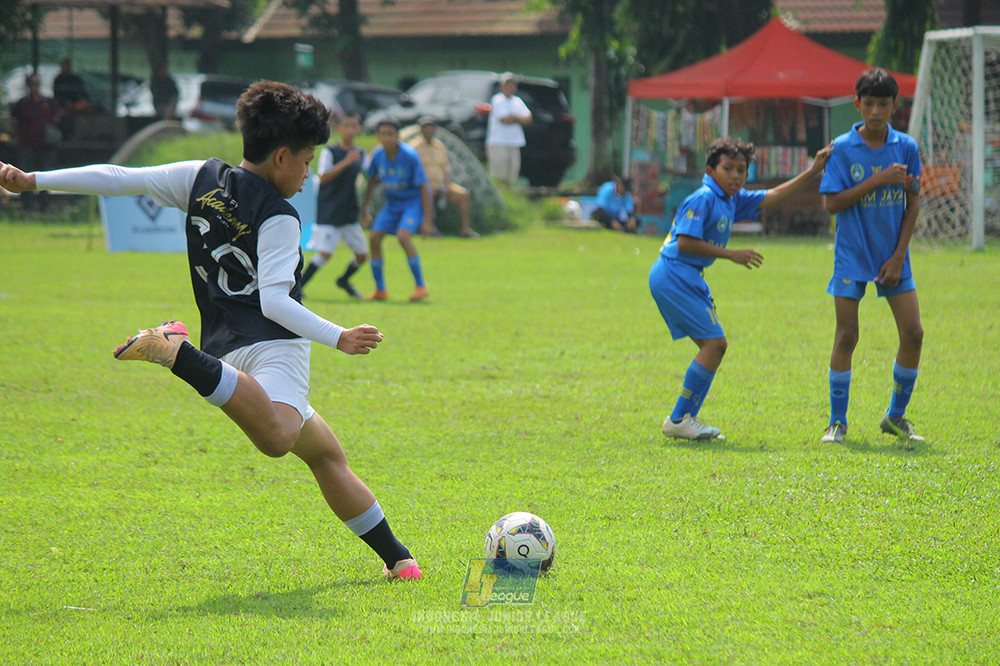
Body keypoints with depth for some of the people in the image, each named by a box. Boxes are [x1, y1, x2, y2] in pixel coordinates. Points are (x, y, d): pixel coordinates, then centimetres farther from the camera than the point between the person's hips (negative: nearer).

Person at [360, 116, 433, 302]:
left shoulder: (410, 156, -22)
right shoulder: (378, 155, -7)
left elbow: (423, 186, -17)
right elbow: (372, 181, 12)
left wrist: (428, 219, -19)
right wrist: (364, 208, 16)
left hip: (414, 201, -6)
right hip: (392, 203, 6)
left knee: (403, 236, -27)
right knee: (374, 237, -6)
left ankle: (420, 286, -15)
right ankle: (380, 290, 7)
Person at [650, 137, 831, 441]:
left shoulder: (733, 200, 15)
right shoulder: (703, 199, -14)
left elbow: (772, 196, 22)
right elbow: (685, 242, -21)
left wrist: (811, 171, 18)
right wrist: (731, 254, -18)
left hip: (687, 278, 10)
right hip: (674, 275, -10)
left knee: (714, 345, 10)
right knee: (714, 344, -12)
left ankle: (686, 419, 12)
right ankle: (678, 420, -9)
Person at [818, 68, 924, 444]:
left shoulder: (906, 147, 1)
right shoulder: (842, 149, -6)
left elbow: (912, 203, 4)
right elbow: (832, 203, -12)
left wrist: (899, 256, -4)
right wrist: (878, 180, -19)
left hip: (893, 257, 3)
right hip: (852, 255, -3)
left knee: (913, 333, -3)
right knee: (846, 336, -5)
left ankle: (896, 417, 13)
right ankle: (837, 422, 7)